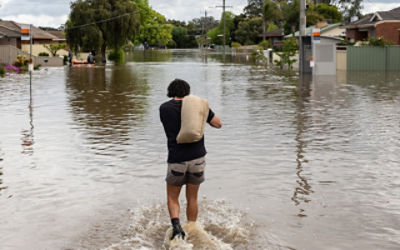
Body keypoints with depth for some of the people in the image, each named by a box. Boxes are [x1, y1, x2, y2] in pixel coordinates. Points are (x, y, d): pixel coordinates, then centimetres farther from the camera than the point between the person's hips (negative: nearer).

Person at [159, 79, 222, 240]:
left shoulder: (164, 108, 1)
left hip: (176, 159, -1)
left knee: (172, 197, 15)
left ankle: (176, 226, -7)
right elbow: (218, 124, 9)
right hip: (197, 156, 2)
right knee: (192, 198, 17)